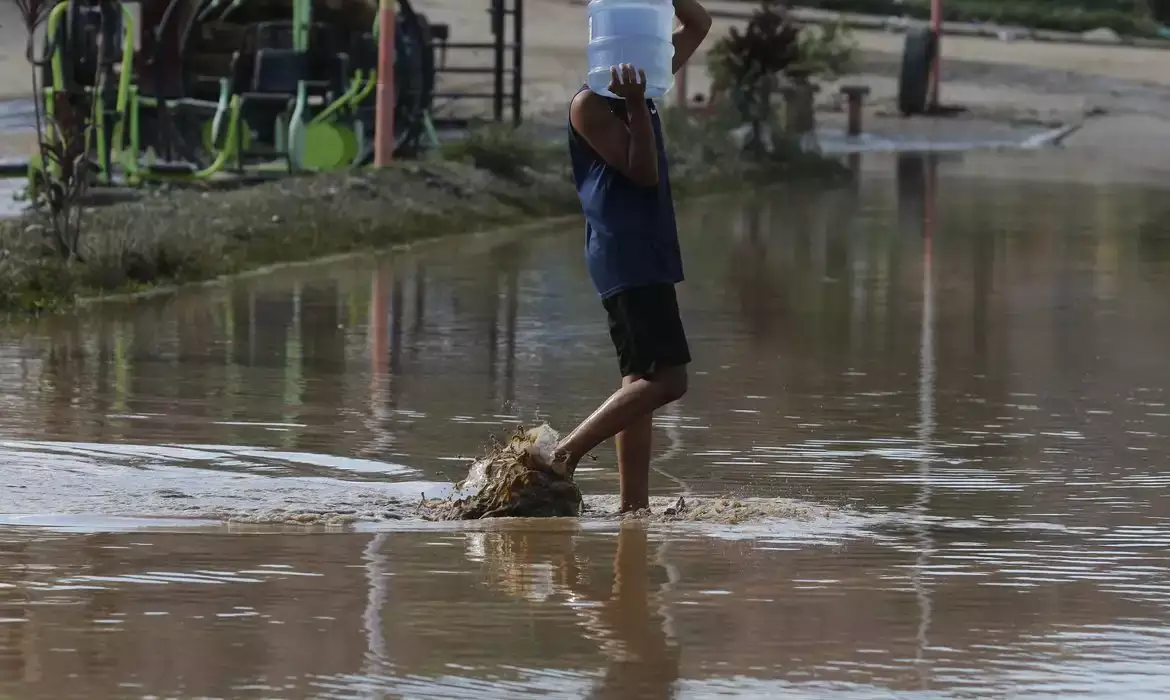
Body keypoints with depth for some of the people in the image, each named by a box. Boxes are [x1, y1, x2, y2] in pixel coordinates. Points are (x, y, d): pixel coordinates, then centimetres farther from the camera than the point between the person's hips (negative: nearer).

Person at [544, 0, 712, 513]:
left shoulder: (643, 87, 14)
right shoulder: (590, 104, -10)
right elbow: (642, 172, -16)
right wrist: (637, 107, -25)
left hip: (649, 254, 10)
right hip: (625, 255, -10)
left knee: (643, 381, 7)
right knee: (665, 378, -16)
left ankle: (634, 506, 7)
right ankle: (566, 454, -13)